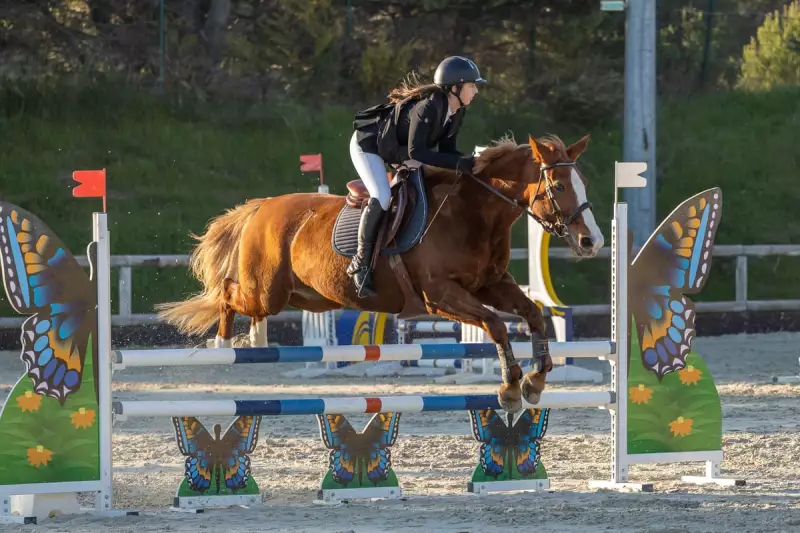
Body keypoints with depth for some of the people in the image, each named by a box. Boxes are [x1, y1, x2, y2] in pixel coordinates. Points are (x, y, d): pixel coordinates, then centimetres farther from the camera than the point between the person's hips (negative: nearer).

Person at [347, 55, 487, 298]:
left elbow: (446, 150, -3)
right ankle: (360, 263, -16)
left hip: (397, 151, 10)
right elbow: (416, 153, -40)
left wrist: (469, 162, -23)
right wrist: (460, 163, -44)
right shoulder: (428, 107, -36)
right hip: (368, 146, -10)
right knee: (382, 198, -24)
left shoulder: (456, 111, -10)